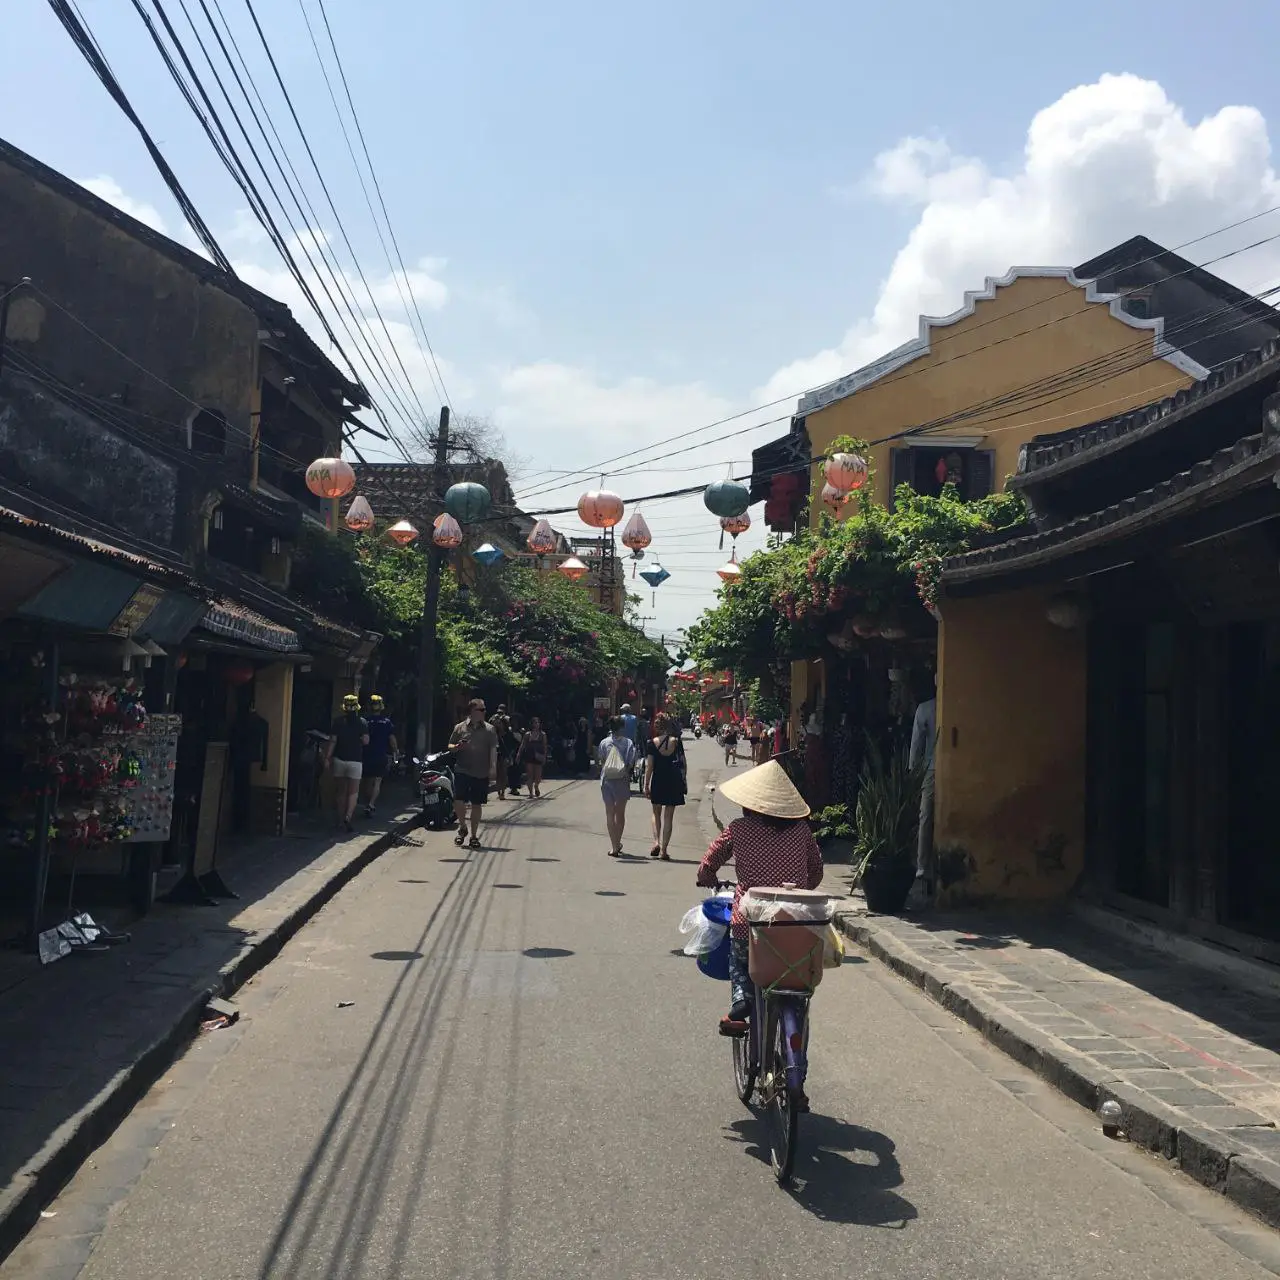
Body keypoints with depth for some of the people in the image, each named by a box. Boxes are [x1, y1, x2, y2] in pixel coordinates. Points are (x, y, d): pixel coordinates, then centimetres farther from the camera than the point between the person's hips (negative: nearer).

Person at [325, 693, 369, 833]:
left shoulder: (338, 721, -1)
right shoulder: (362, 722, -3)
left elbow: (333, 741, -5)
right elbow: (366, 741, -9)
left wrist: (327, 757, -1)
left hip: (339, 759, 2)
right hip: (355, 760, -2)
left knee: (340, 791, 11)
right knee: (353, 792, 2)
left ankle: (341, 820, 13)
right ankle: (348, 817, -17)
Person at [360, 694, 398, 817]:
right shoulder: (387, 722, -3)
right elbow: (392, 738, -2)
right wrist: (396, 751, 15)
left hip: (367, 755, 1)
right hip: (382, 756, -1)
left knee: (368, 782, 13)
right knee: (377, 782, 0)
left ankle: (367, 805, 20)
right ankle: (371, 805, -18)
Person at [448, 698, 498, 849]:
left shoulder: (489, 729, 3)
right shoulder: (460, 728, 5)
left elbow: (493, 750, -2)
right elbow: (450, 746, 13)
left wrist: (493, 767, -14)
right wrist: (457, 747, -10)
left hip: (481, 773, 0)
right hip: (462, 771, 0)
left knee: (477, 805, 6)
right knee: (458, 802, -10)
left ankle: (474, 836, 19)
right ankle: (462, 827, 17)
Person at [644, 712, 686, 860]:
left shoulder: (653, 743, -7)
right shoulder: (676, 742, -4)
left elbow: (649, 766, -7)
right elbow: (683, 763, -2)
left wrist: (646, 784, -1)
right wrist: (684, 781, 9)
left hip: (658, 781, 0)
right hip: (674, 781, 0)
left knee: (656, 813, 18)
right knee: (668, 816, 7)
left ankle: (656, 842, 0)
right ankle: (663, 850, 6)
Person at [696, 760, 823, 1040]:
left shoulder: (738, 830, -3)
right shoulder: (801, 829, 3)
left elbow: (705, 869, 5)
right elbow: (816, 872, 14)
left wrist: (708, 880, 28)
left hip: (749, 923, -2)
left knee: (739, 961, 27)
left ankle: (741, 1001, 5)